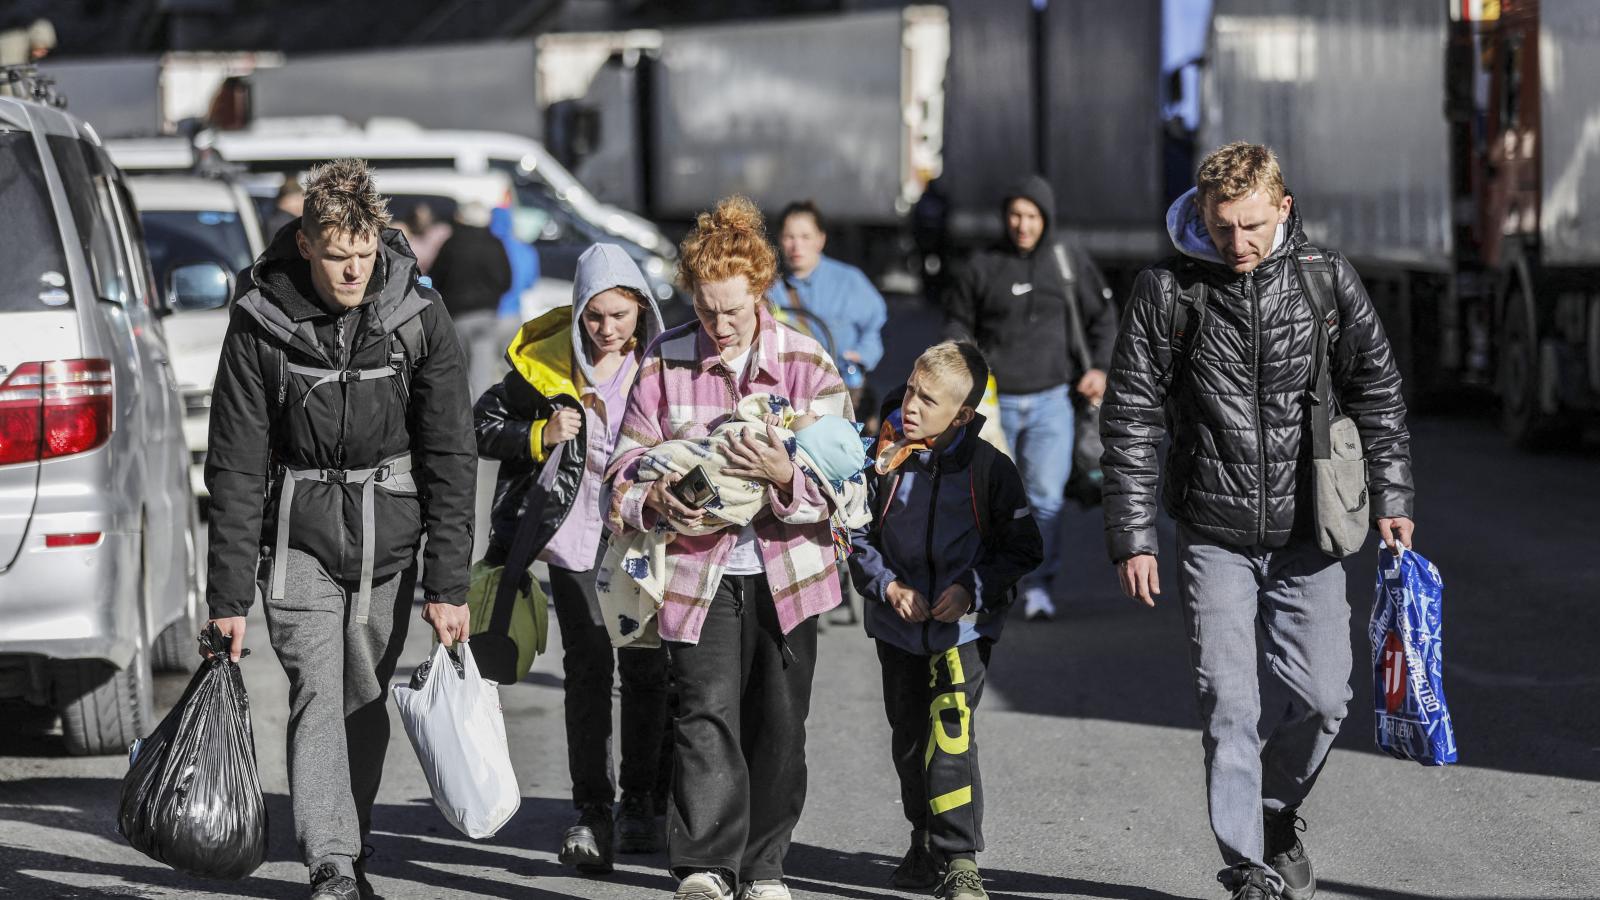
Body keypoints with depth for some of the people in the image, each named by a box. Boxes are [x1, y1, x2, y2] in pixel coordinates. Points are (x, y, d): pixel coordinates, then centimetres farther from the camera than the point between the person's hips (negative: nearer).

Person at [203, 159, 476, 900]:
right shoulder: (260, 323, -11)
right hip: (299, 536, -2)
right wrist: (229, 596, -10)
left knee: (366, 699, 7)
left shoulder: (419, 317, -8)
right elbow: (236, 467, -8)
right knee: (319, 692, -14)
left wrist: (448, 584, -9)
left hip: (388, 537, 2)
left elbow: (450, 458, -4)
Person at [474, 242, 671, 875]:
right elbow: (484, 425, 3)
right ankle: (591, 811, -1)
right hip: (576, 541, -1)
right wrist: (540, 436, -13)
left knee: (645, 670, 6)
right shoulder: (546, 364, -4)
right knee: (587, 670, -4)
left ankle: (640, 804, 19)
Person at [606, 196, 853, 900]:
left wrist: (787, 477, -25)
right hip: (697, 568, -1)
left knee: (778, 722, 7)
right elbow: (627, 467, 3)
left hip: (784, 564, 1)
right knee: (707, 714, -13)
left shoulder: (805, 361, -1)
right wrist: (652, 502, -19)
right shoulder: (664, 362, 0)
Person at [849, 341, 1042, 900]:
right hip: (898, 628, 4)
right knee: (909, 740, 15)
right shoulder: (884, 459, -2)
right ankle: (926, 846, 33)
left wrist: (973, 589, -15)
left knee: (950, 734, -17)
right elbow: (858, 536, 5)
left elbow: (1022, 550, -2)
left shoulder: (989, 469, -8)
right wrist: (887, 586, -10)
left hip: (963, 628, -4)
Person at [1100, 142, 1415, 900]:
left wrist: (1390, 497, 5)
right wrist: (1133, 537, -7)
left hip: (1305, 533, 2)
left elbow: (1376, 392, 8)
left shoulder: (1328, 282, -3)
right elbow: (1131, 420, -4)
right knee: (1229, 704, -6)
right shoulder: (1167, 292, -8)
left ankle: (1278, 810, 31)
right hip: (1214, 537, -2)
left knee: (1322, 696, 2)